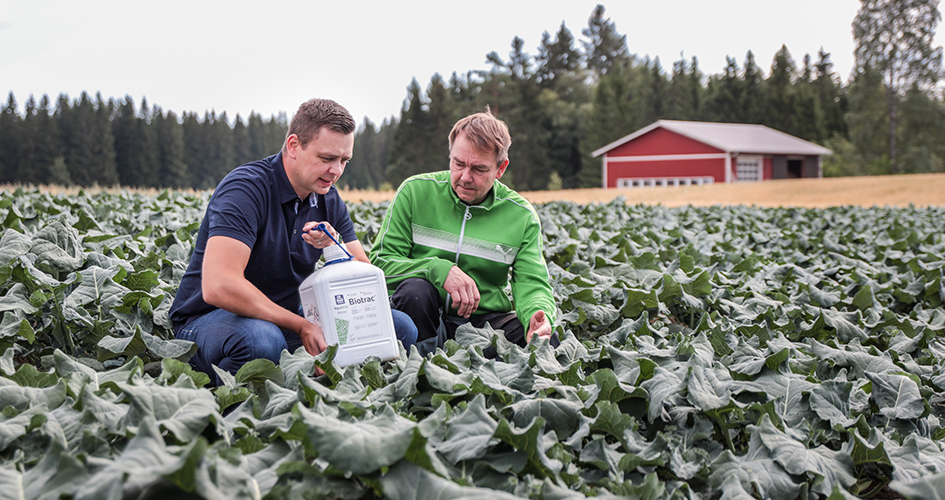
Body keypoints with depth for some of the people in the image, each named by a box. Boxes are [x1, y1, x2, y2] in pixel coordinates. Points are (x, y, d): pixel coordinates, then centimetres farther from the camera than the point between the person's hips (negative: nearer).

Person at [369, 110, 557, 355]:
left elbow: (532, 283, -5)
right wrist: (440, 270, -23)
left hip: (484, 319, 1)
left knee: (547, 343, -27)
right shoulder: (415, 191, -3)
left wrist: (538, 315, -31)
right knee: (415, 289, -35)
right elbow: (381, 261, -6)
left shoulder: (522, 215, 1)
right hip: (421, 314, -1)